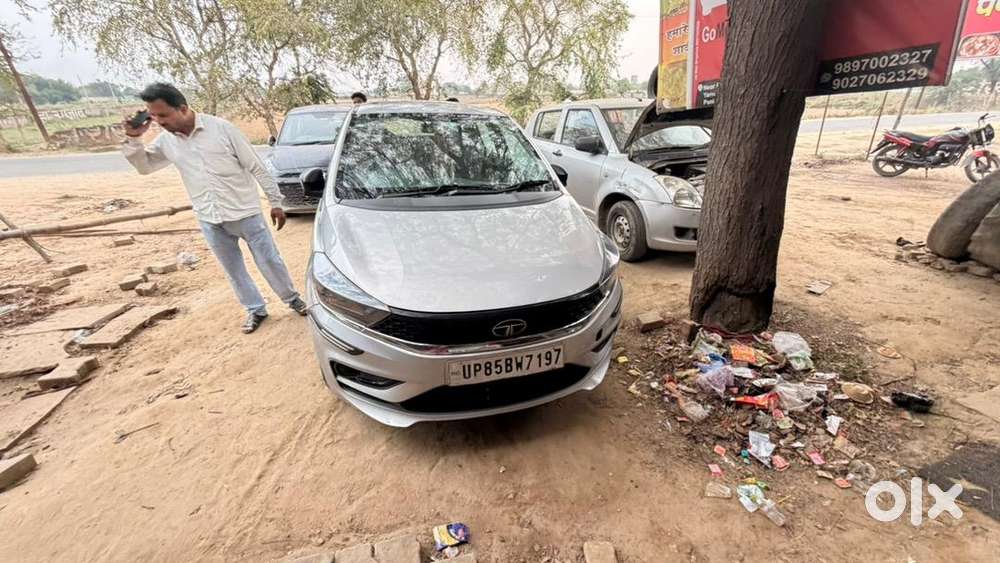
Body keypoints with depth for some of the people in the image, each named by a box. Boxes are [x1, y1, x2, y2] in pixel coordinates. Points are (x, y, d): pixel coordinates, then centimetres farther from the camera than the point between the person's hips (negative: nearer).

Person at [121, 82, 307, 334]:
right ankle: (255, 309, 28)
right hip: (210, 221, 5)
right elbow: (144, 166, 17)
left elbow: (256, 167, -8)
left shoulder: (221, 128, -10)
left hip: (244, 212, -4)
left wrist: (275, 201, -8)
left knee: (270, 261, 4)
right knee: (234, 270, 12)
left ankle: (292, 298, 23)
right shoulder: (166, 140, 5)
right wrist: (133, 138, 0)